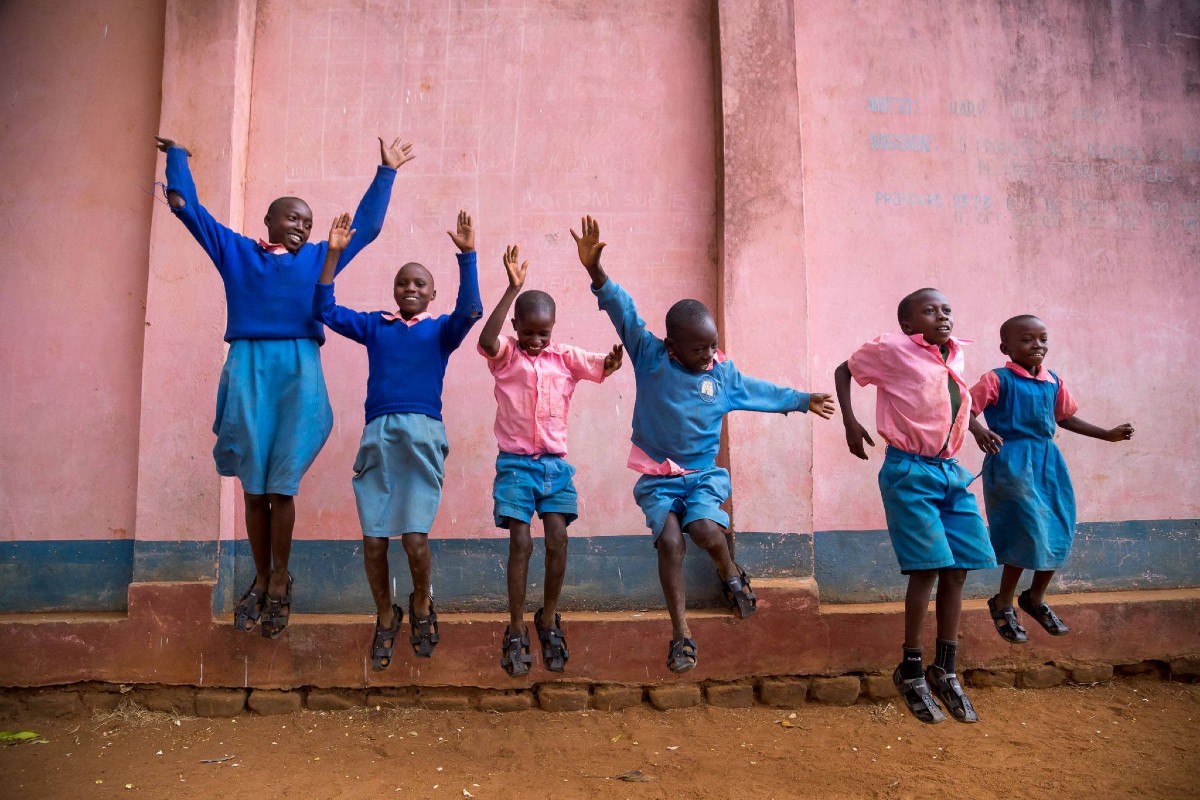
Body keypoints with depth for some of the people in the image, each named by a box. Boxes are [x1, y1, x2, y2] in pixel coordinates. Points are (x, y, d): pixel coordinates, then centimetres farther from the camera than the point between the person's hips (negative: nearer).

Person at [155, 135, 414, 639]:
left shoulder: (318, 258, 20)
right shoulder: (235, 251, 18)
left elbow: (366, 225, 27)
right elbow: (188, 208, 23)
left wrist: (385, 173, 31)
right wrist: (176, 157, 32)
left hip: (299, 371, 0)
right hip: (248, 369, 0)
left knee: (280, 486, -3)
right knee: (254, 488, 3)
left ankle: (279, 584, 8)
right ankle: (261, 581, 15)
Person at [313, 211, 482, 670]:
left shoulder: (440, 330, 12)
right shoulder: (373, 325, 18)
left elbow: (470, 310, -6)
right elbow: (326, 311, 11)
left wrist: (467, 255, -12)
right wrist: (334, 254, 4)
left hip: (422, 434, -2)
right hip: (378, 434, 2)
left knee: (414, 536, -10)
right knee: (373, 539, -2)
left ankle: (421, 606, 20)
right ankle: (385, 617, 21)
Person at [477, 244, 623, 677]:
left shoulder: (565, 357, 6)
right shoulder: (506, 355, -1)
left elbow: (602, 366, -5)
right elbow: (486, 340, -23)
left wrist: (614, 359, -30)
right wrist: (512, 289, -27)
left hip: (555, 463, 2)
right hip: (515, 463, -2)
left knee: (557, 537, -8)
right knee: (520, 542, -8)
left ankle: (549, 618, 15)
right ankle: (516, 632, 5)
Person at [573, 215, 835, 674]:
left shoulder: (724, 374, 3)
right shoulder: (650, 358, -7)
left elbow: (760, 391, 21)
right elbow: (623, 312, -18)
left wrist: (803, 401, 31)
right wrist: (596, 271, -31)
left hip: (704, 473, 1)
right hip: (657, 476, -1)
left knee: (705, 528, -25)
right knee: (669, 541, -18)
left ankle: (731, 575, 11)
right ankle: (681, 634, -3)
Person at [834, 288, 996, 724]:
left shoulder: (954, 355, 9)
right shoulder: (892, 350, -9)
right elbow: (844, 371, 4)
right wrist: (850, 422, -5)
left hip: (950, 470, 7)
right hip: (910, 471, -7)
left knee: (958, 568, 6)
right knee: (929, 567, -9)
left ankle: (944, 670, 20)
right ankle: (911, 670, 9)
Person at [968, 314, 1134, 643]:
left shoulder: (1053, 382, 11)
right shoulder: (998, 379, -9)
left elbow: (1065, 418, 22)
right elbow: (966, 409, -16)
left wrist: (1108, 434, 20)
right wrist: (978, 431, -35)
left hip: (1048, 462, 7)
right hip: (1012, 461, -7)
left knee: (1058, 535, 9)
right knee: (1029, 533, -9)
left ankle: (1035, 597, 32)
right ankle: (1003, 604, 11)